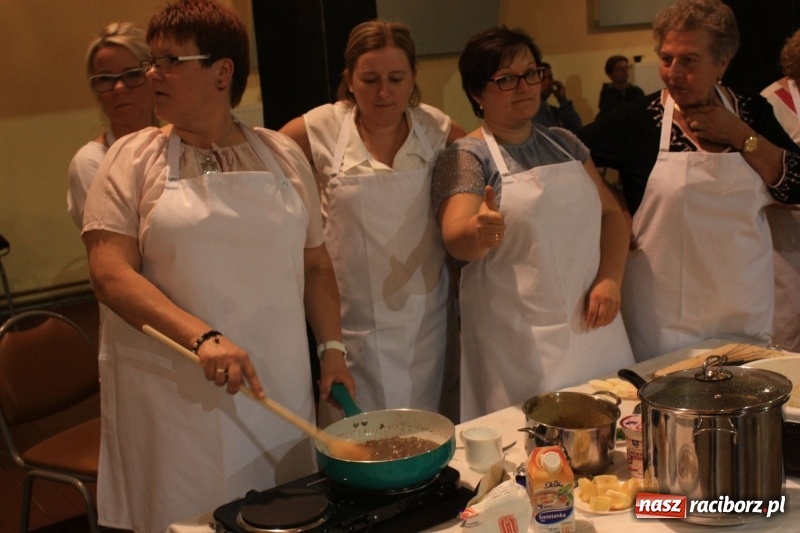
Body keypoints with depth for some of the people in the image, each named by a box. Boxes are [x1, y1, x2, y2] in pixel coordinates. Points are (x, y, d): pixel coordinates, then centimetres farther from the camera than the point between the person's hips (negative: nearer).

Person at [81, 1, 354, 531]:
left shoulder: (283, 155, 7)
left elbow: (316, 265, 14)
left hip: (279, 387, 2)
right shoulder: (134, 157, -1)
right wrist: (201, 336, -22)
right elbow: (111, 273, -11)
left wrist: (333, 348, 3)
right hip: (174, 394, -2)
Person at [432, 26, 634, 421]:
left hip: (592, 326, 5)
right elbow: (455, 238, -19)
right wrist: (477, 231, -42)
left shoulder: (564, 143, 12)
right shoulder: (467, 156, -5)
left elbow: (611, 213, 13)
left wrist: (610, 279, -4)